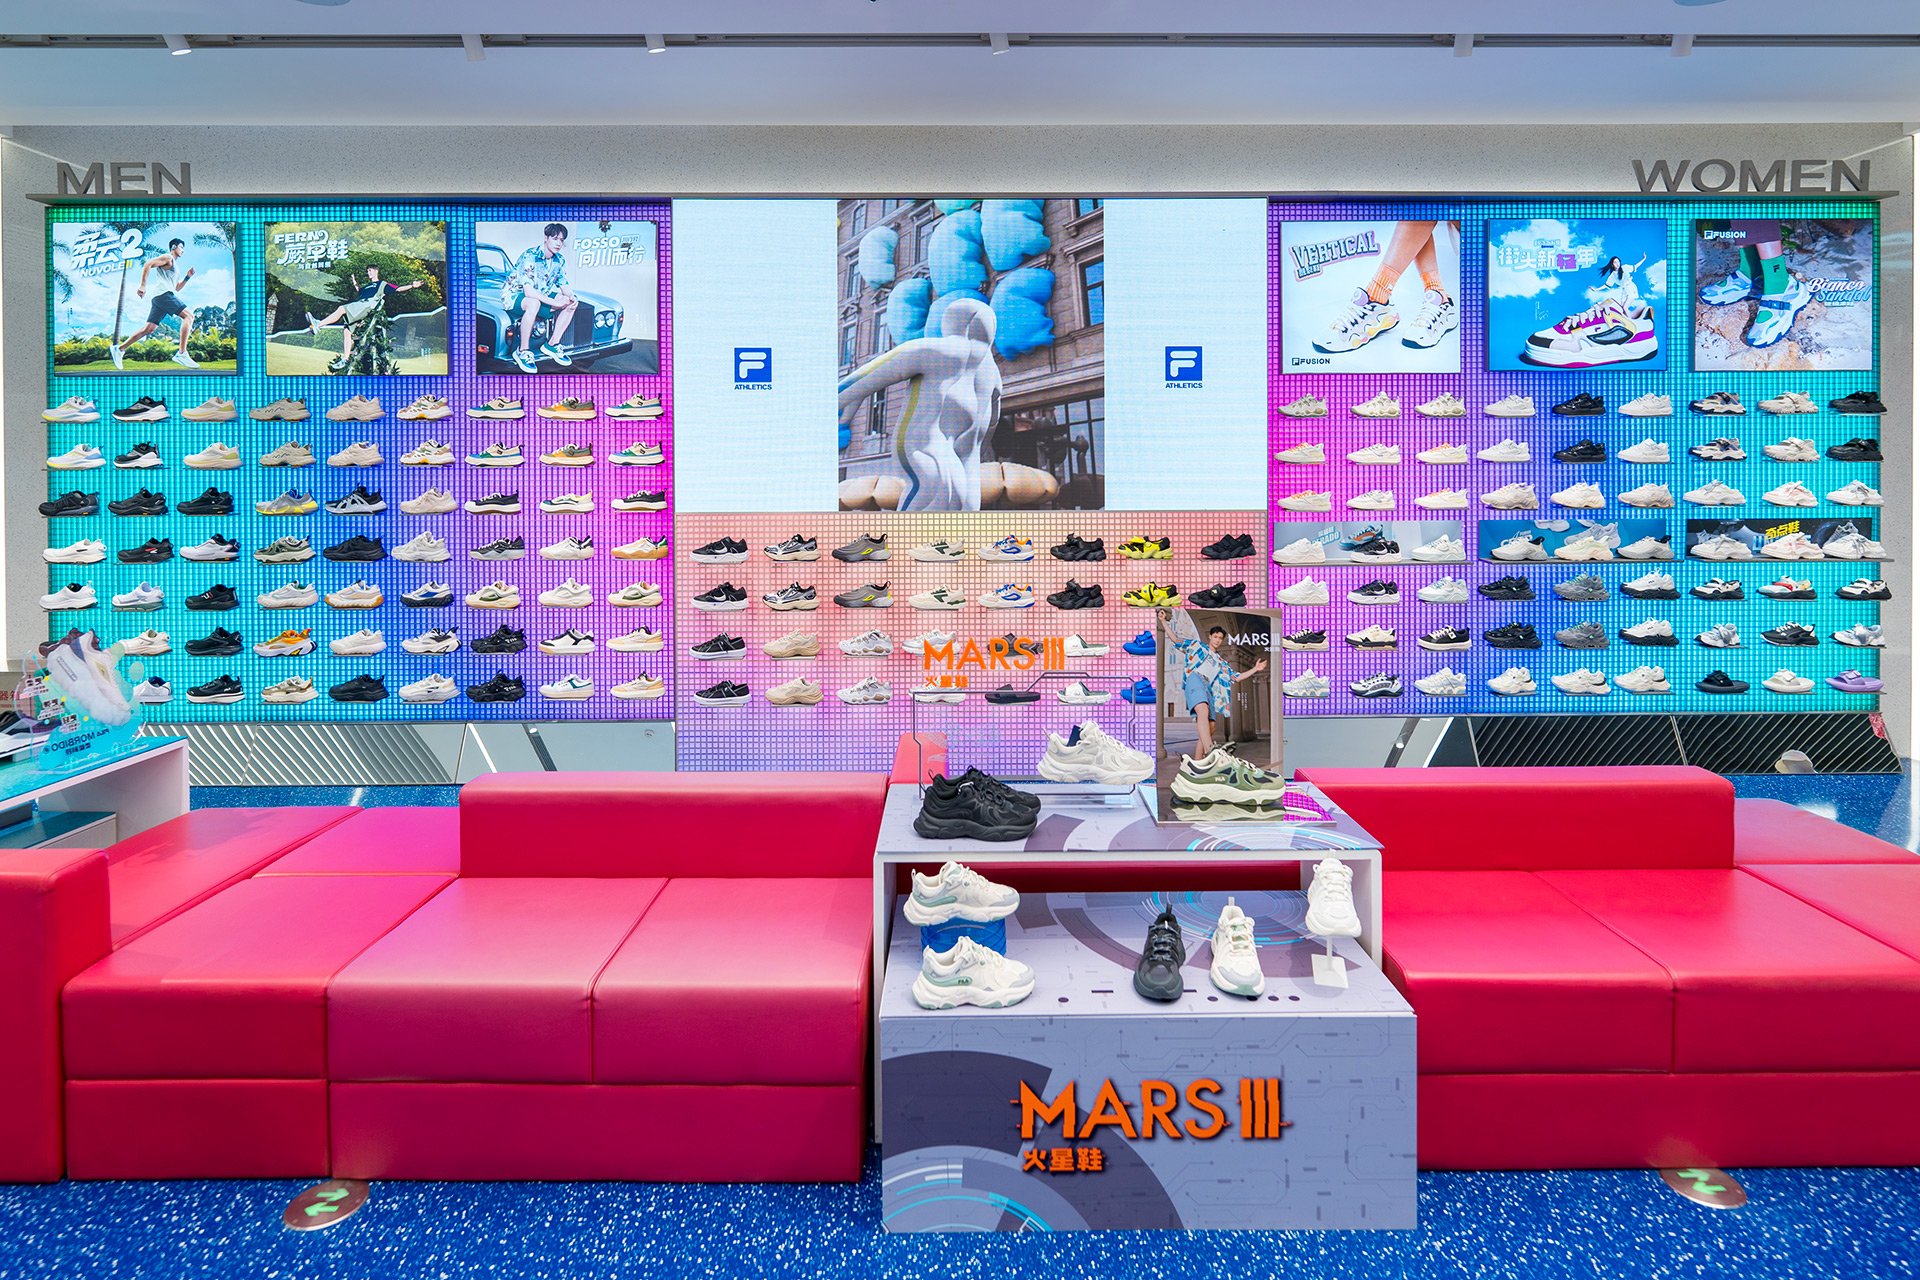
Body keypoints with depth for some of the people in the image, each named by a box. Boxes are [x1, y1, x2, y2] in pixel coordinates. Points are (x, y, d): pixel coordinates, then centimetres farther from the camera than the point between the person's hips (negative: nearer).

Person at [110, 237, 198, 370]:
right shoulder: (167, 257, 2)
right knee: (188, 315, -18)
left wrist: (187, 277, 20)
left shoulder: (174, 264, 31)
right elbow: (147, 264, -10)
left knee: (148, 328, 5)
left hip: (159, 299, 10)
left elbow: (176, 287, 33)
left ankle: (119, 349, 8)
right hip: (163, 293, -10)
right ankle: (181, 353, -30)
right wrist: (143, 285, -16)